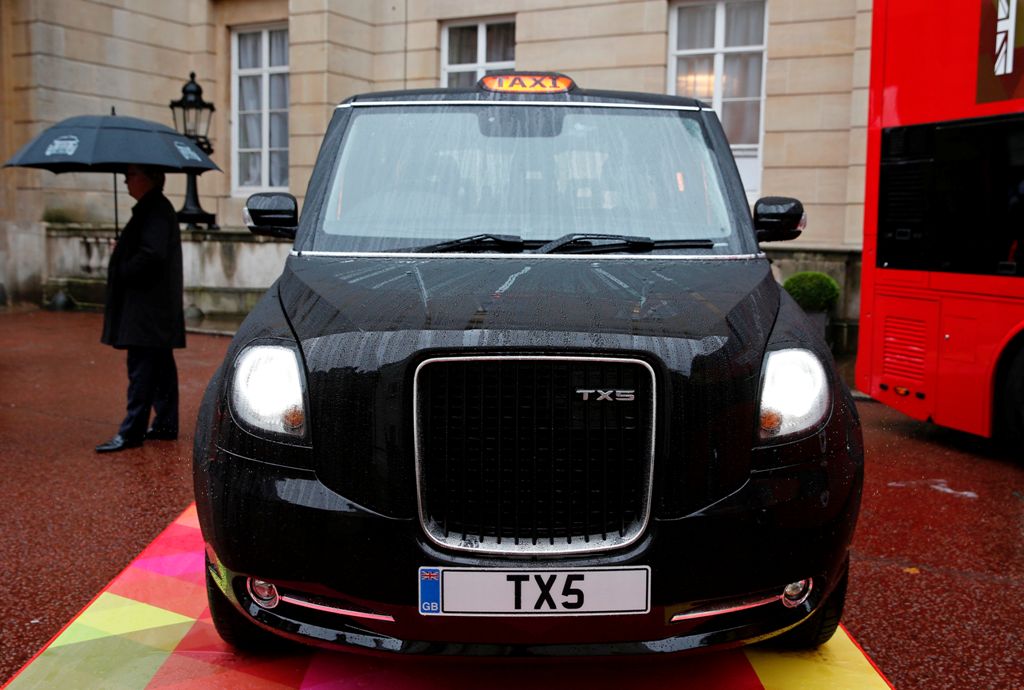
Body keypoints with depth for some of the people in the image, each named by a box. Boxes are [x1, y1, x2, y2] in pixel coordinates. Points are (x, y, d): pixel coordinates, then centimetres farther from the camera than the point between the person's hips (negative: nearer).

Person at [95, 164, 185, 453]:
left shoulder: (155, 210, -15)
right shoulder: (156, 208, 17)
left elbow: (152, 254, -25)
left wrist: (123, 271, -14)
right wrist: (122, 252, 10)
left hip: (148, 306, -11)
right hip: (159, 306, 11)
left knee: (141, 367, -7)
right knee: (160, 365, 13)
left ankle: (131, 432, -4)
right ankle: (166, 425, 20)